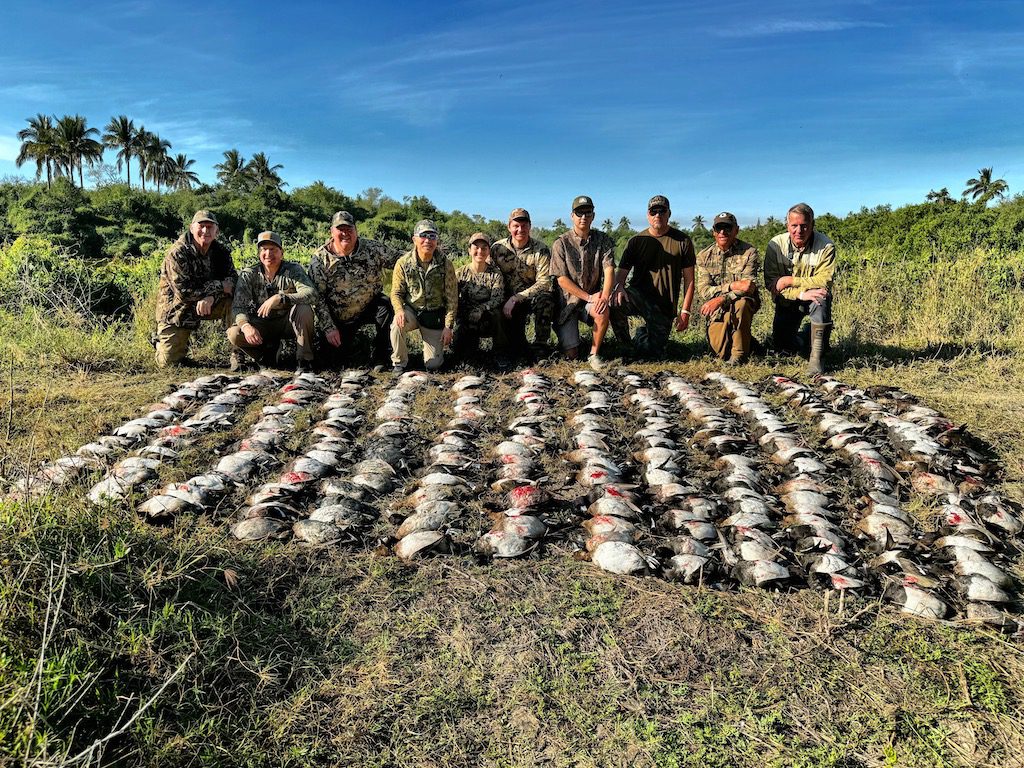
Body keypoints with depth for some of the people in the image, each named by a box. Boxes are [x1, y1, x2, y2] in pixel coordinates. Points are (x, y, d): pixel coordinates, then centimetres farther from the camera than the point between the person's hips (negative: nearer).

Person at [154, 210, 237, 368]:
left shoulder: (221, 251, -3)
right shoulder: (177, 253, -19)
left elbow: (233, 279, -12)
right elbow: (184, 291, -27)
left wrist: (210, 297, -30)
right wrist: (219, 287, -27)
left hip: (207, 305, 4)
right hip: (176, 310, -4)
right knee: (168, 362, -9)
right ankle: (162, 342, 28)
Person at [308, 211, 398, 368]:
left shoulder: (373, 248, -9)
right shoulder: (319, 259, -12)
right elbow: (318, 298, -11)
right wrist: (329, 328, -17)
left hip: (370, 307, 0)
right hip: (337, 319, 0)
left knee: (386, 306, -33)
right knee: (331, 360, -6)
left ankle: (381, 358, -13)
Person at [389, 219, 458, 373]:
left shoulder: (445, 264, -8)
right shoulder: (403, 263, -8)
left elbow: (452, 298, -5)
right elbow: (396, 293, -3)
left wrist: (448, 326, -9)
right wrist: (399, 310, -25)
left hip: (435, 315, 0)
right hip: (411, 310, 0)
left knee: (433, 364, -5)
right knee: (397, 325, -35)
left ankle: (437, 344, 33)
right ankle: (399, 363, -9)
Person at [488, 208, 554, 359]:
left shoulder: (541, 250, -7)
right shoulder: (497, 249, -1)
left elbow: (544, 282, -15)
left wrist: (517, 298, -24)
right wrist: (504, 302, -17)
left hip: (532, 296, -1)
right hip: (507, 299, 1)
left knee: (545, 299, -36)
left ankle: (540, 346, -18)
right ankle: (519, 348, 20)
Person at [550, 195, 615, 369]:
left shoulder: (602, 240, -1)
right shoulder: (561, 244, -8)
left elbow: (609, 269, -12)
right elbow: (562, 279, -12)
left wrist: (605, 295, -30)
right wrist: (589, 297, -18)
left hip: (593, 298, 2)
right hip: (568, 301, -2)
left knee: (603, 311, -35)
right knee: (571, 354, -10)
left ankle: (594, 354, -13)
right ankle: (570, 339, 29)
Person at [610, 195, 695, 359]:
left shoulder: (682, 241, 1)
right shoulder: (637, 241, 4)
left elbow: (689, 279, 1)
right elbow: (621, 271, 0)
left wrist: (685, 311, -6)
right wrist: (619, 287, -25)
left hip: (665, 307, 0)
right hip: (638, 295, 0)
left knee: (652, 354, -2)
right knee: (616, 301, -35)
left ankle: (642, 333, 37)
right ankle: (624, 344, -6)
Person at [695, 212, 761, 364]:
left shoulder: (749, 252, -6)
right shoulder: (704, 256, 2)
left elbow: (749, 287, -16)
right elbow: (703, 291, -8)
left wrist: (721, 299, -28)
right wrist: (732, 286, -21)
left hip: (744, 304, -1)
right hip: (716, 311, 1)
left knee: (741, 303, -38)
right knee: (721, 350, -20)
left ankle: (740, 353, -22)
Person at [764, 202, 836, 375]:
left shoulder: (826, 246, -17)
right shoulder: (776, 244, -13)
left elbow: (824, 281, -25)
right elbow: (771, 283, -17)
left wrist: (790, 280, -28)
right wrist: (801, 294, -30)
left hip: (814, 298, -2)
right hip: (787, 302, 2)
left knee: (821, 298, -36)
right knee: (781, 345, -3)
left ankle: (816, 356, -26)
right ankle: (801, 339, 37)